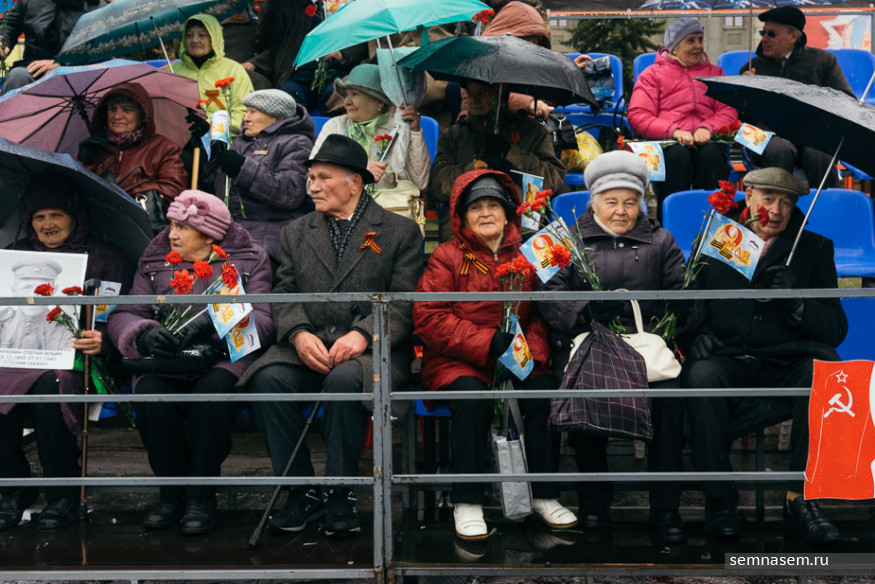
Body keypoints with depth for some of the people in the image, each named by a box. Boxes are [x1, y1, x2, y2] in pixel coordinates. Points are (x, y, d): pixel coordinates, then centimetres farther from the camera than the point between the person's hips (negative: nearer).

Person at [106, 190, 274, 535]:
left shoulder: (249, 261, 9)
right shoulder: (155, 264, 17)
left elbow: (263, 319, -6)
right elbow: (122, 317, 7)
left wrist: (218, 324, -24)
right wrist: (146, 334, -17)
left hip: (225, 357, -2)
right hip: (166, 361, 2)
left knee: (212, 390, -36)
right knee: (150, 392, -31)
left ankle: (202, 497, -19)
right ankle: (172, 493, -12)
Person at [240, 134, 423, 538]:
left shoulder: (400, 232, 9)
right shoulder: (295, 234, 21)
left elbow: (404, 301, -2)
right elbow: (285, 294, 11)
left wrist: (363, 334, -20)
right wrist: (299, 334, -12)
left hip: (371, 351, -3)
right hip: (308, 349, 3)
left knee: (345, 378, -37)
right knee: (268, 378, -29)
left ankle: (341, 493, -19)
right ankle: (302, 490, -14)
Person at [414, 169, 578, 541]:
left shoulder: (524, 257, 13)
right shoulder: (447, 257, 2)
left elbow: (541, 315, 11)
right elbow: (428, 316, -8)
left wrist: (532, 351, -11)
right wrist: (488, 342, -16)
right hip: (456, 362, -3)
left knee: (546, 390, -27)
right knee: (472, 395, -35)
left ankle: (544, 496, -13)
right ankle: (466, 503, -22)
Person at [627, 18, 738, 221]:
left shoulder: (715, 73, 27)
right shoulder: (652, 74, 17)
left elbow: (729, 111, 15)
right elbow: (638, 117, 3)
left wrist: (707, 128, -8)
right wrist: (674, 131, -13)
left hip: (705, 141, 2)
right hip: (667, 142, -2)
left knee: (711, 153, -35)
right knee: (678, 155, -37)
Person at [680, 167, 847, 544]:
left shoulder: (814, 248, 14)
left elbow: (836, 329, 7)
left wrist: (795, 300, -12)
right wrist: (695, 334, -9)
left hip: (787, 361, 1)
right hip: (727, 358, 0)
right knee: (701, 376, -34)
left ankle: (800, 498, -21)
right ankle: (719, 498, -18)